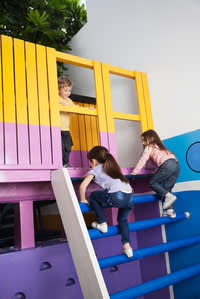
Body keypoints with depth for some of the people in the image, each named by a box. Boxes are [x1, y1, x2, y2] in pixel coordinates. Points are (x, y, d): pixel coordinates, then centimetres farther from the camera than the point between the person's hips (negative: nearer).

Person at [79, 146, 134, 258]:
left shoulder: (95, 169, 12)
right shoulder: (112, 166, 30)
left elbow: (83, 186, 5)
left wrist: (83, 200, 18)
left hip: (116, 197, -7)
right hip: (130, 197, 7)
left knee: (93, 196, 18)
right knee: (122, 219, 30)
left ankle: (102, 223, 18)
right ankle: (127, 245, 18)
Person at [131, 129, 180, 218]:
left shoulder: (149, 147, 11)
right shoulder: (160, 146, 34)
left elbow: (143, 160, 7)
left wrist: (134, 172, 10)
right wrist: (156, 172, 36)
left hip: (167, 165, -8)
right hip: (176, 165, 8)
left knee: (152, 182, 3)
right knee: (166, 188, 11)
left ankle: (168, 196, -12)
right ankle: (170, 210, 4)